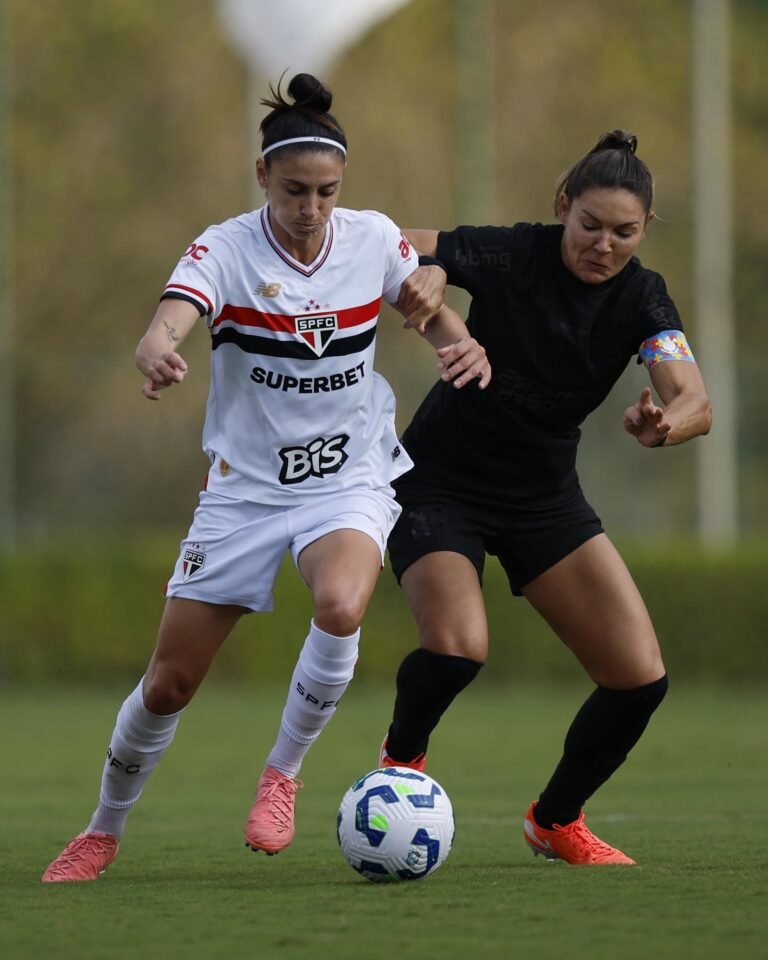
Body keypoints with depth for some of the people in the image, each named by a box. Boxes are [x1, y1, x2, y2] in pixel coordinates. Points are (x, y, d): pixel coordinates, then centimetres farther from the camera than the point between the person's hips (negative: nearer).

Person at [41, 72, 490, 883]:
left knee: (340, 606, -33)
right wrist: (157, 355, -57)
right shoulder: (225, 250, -15)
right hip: (245, 485, -1)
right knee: (169, 682, 2)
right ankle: (102, 833, 27)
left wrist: (462, 346, -11)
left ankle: (282, 772, -8)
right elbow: (166, 326, -32)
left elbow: (431, 313, 12)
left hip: (350, 480, 1)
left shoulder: (374, 239, -6)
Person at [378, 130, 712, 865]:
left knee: (640, 677, -6)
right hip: (440, 487, -4)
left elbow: (694, 402, -24)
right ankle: (403, 752, 7)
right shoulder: (510, 255, -19)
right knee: (457, 647, -29)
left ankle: (556, 821, 19)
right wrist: (427, 295, -45)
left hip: (545, 498, 4)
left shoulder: (640, 296, -10)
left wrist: (665, 425, -48)